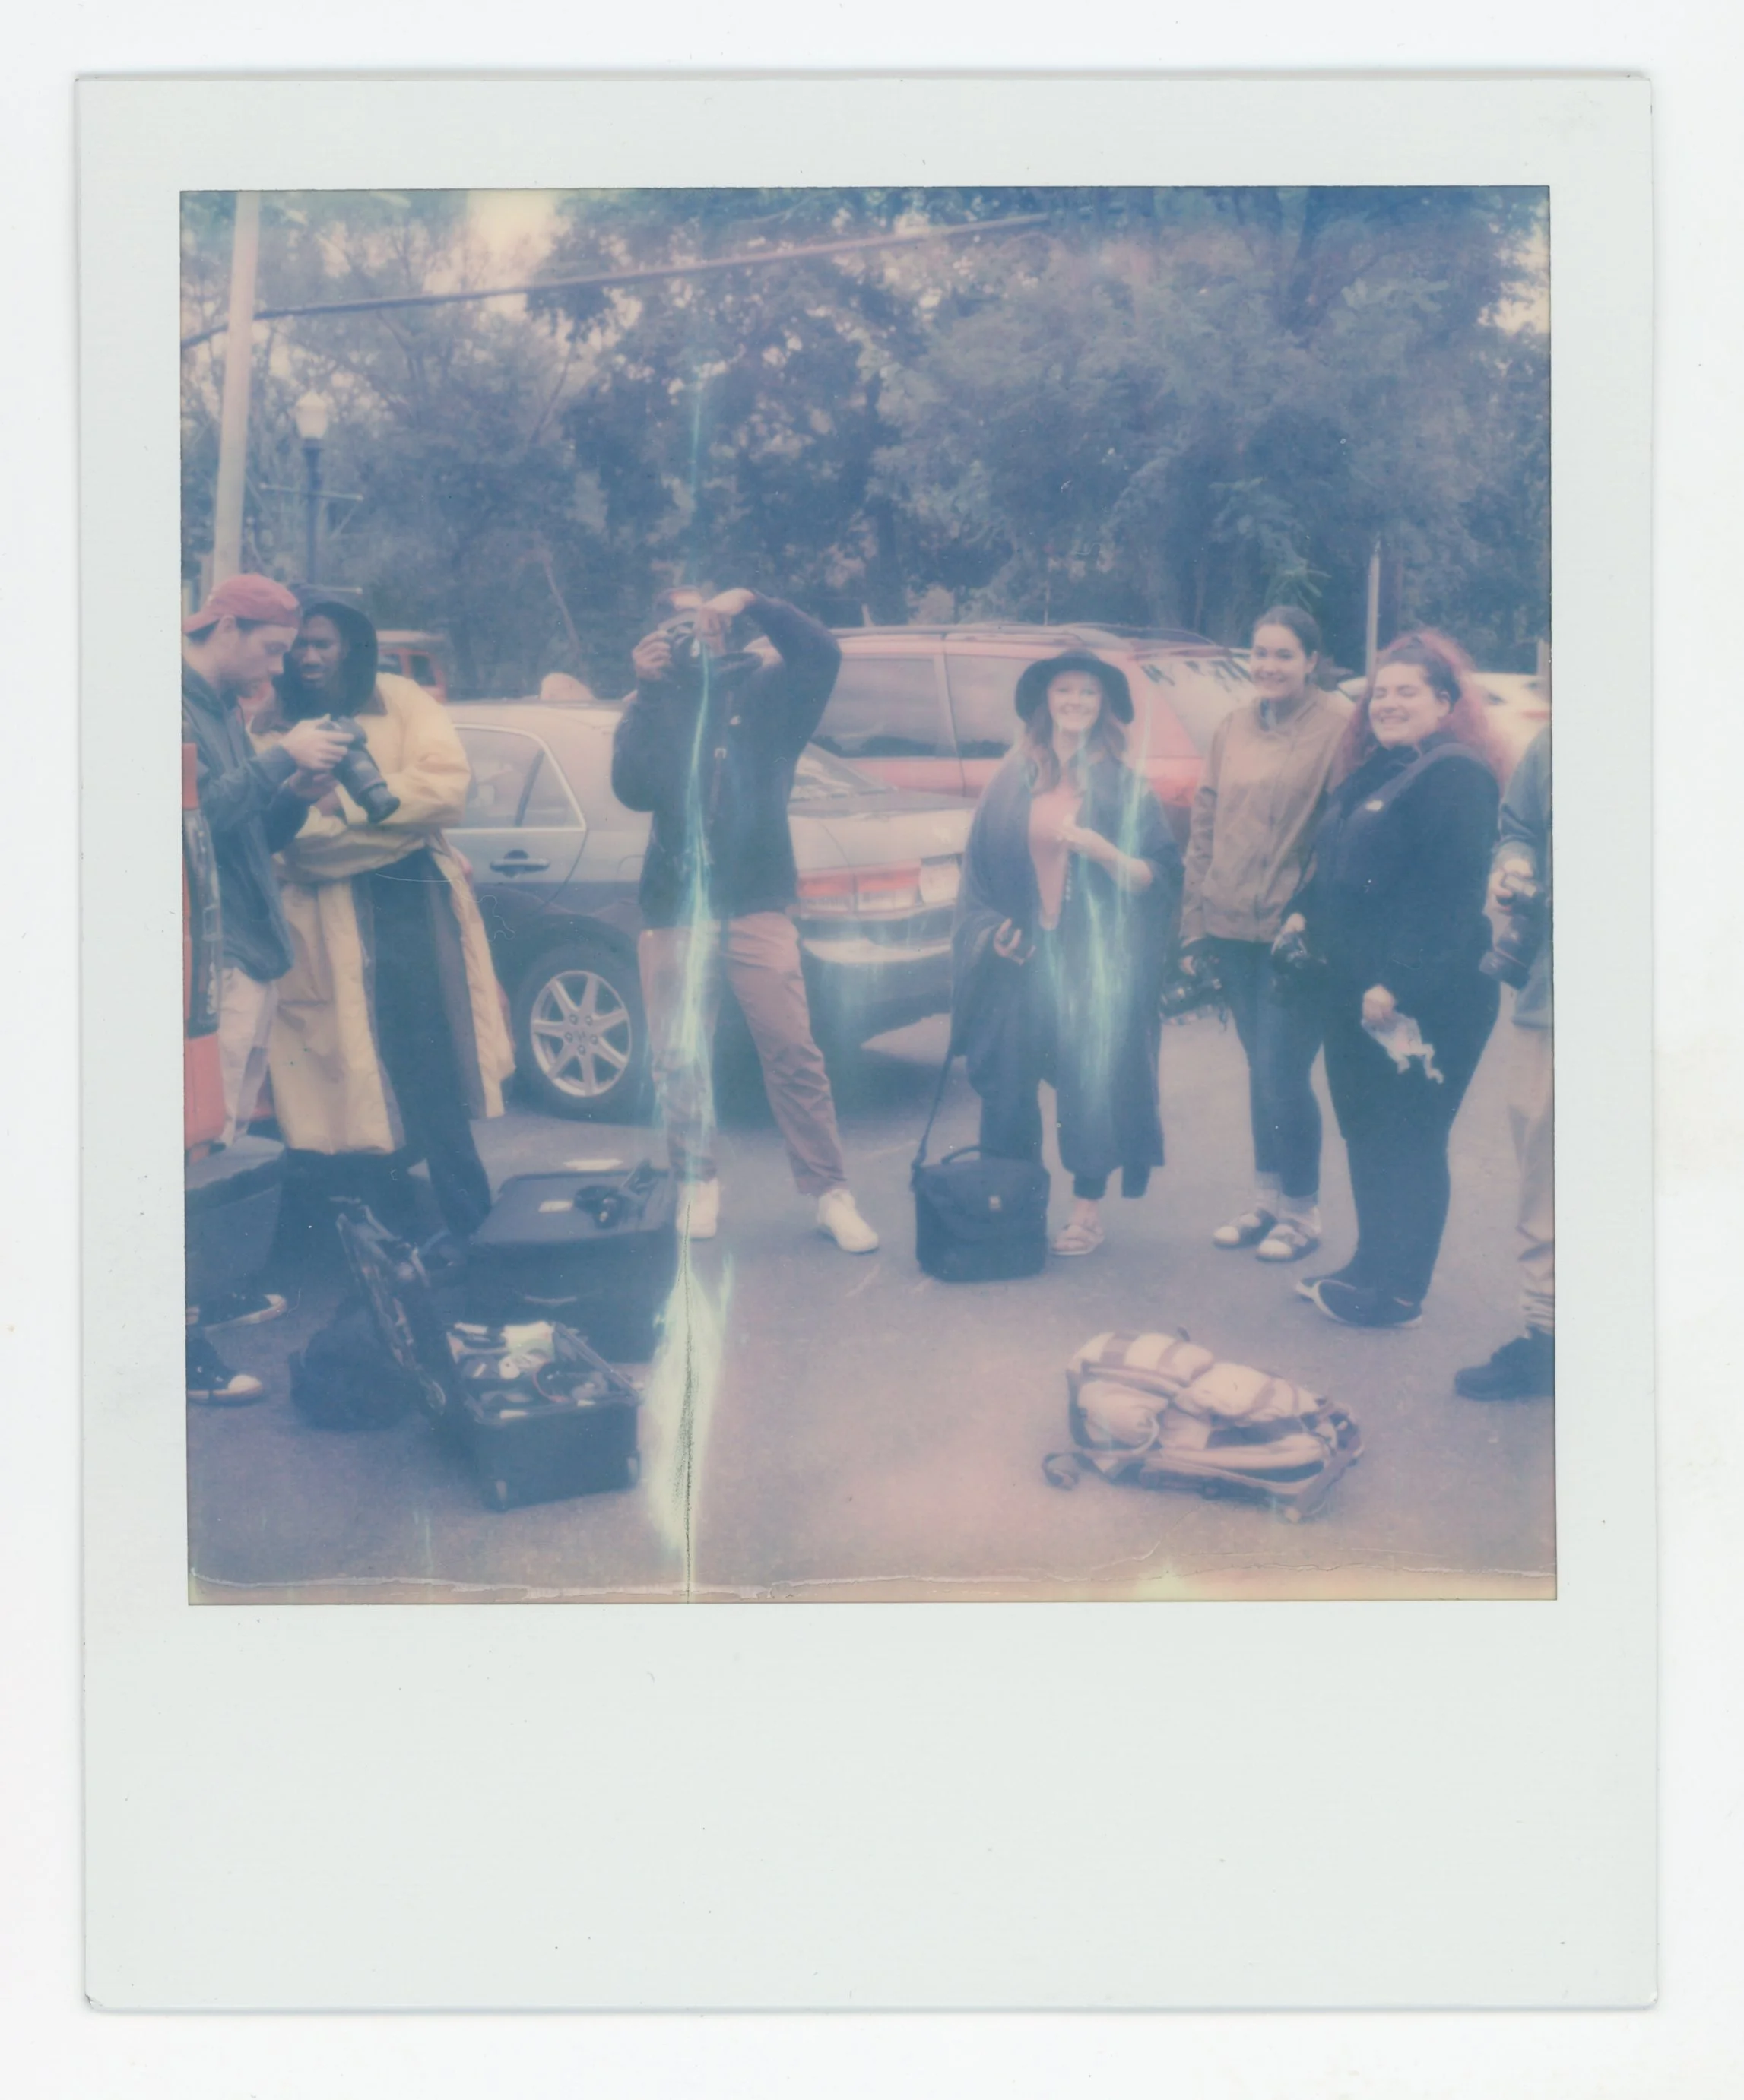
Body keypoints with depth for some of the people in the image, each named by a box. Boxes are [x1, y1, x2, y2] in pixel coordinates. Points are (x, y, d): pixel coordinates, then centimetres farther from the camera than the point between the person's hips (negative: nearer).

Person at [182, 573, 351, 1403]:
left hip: (252, 948, 10)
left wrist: (296, 795, 6)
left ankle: (213, 1290, 27)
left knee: (231, 1135, 15)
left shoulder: (224, 709, 21)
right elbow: (198, 818, -20)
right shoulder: (176, 704, -9)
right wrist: (281, 761, -14)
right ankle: (183, 1341, -12)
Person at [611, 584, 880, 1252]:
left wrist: (753, 603, -16)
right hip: (673, 904, 2)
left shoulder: (761, 690, 10)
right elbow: (633, 790, -4)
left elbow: (822, 652, -9)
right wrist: (647, 691, -9)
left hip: (755, 902, -2)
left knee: (793, 1052, -8)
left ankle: (830, 1192, -3)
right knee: (678, 1060, 0)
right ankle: (697, 1184, 14)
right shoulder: (651, 707, 13)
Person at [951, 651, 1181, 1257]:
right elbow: (980, 866, 14)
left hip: (1092, 963, -2)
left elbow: (1158, 879, -1)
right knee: (1007, 1077, 2)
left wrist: (1102, 850, -18)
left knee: (1090, 1080, -1)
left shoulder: (1123, 786, 2)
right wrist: (991, 927, -1)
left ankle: (1087, 1211, 12)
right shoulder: (1013, 780, 8)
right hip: (1019, 957, 2)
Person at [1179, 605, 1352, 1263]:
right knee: (1260, 1070, 15)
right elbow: (1204, 826, 13)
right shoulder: (1233, 728, 10)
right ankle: (1266, 1201, 27)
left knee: (1282, 1075, -3)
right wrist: (1195, 923, 9)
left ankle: (1301, 1213, 14)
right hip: (1233, 930, 6)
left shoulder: (1338, 724, -8)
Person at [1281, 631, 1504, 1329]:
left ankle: (1397, 1292, 6)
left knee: (1405, 1142, -2)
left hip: (1420, 1001, -10)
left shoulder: (1455, 776, -14)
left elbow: (1452, 894, -22)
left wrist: (1399, 983, -24)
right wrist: (1306, 912, 9)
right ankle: (1370, 1267, 27)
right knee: (1364, 1133, 15)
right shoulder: (1374, 772, 16)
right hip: (1355, 989, 10)